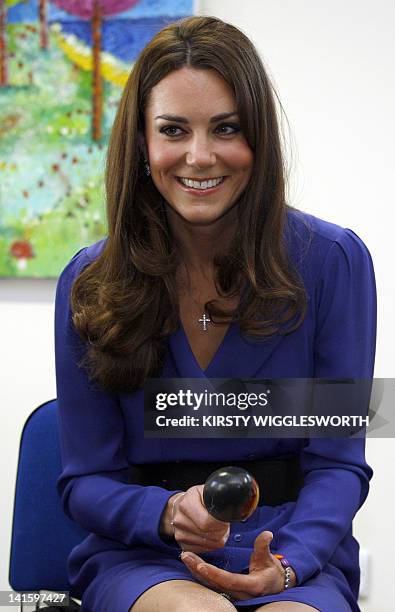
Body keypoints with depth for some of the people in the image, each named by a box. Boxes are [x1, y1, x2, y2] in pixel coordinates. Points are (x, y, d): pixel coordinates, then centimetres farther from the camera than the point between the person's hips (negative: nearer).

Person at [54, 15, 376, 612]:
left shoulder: (334, 260, -5)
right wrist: (169, 513, -20)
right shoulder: (90, 282, -2)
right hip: (140, 557, 0)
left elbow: (338, 463, -2)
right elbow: (85, 480, 2)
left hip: (293, 549, 0)